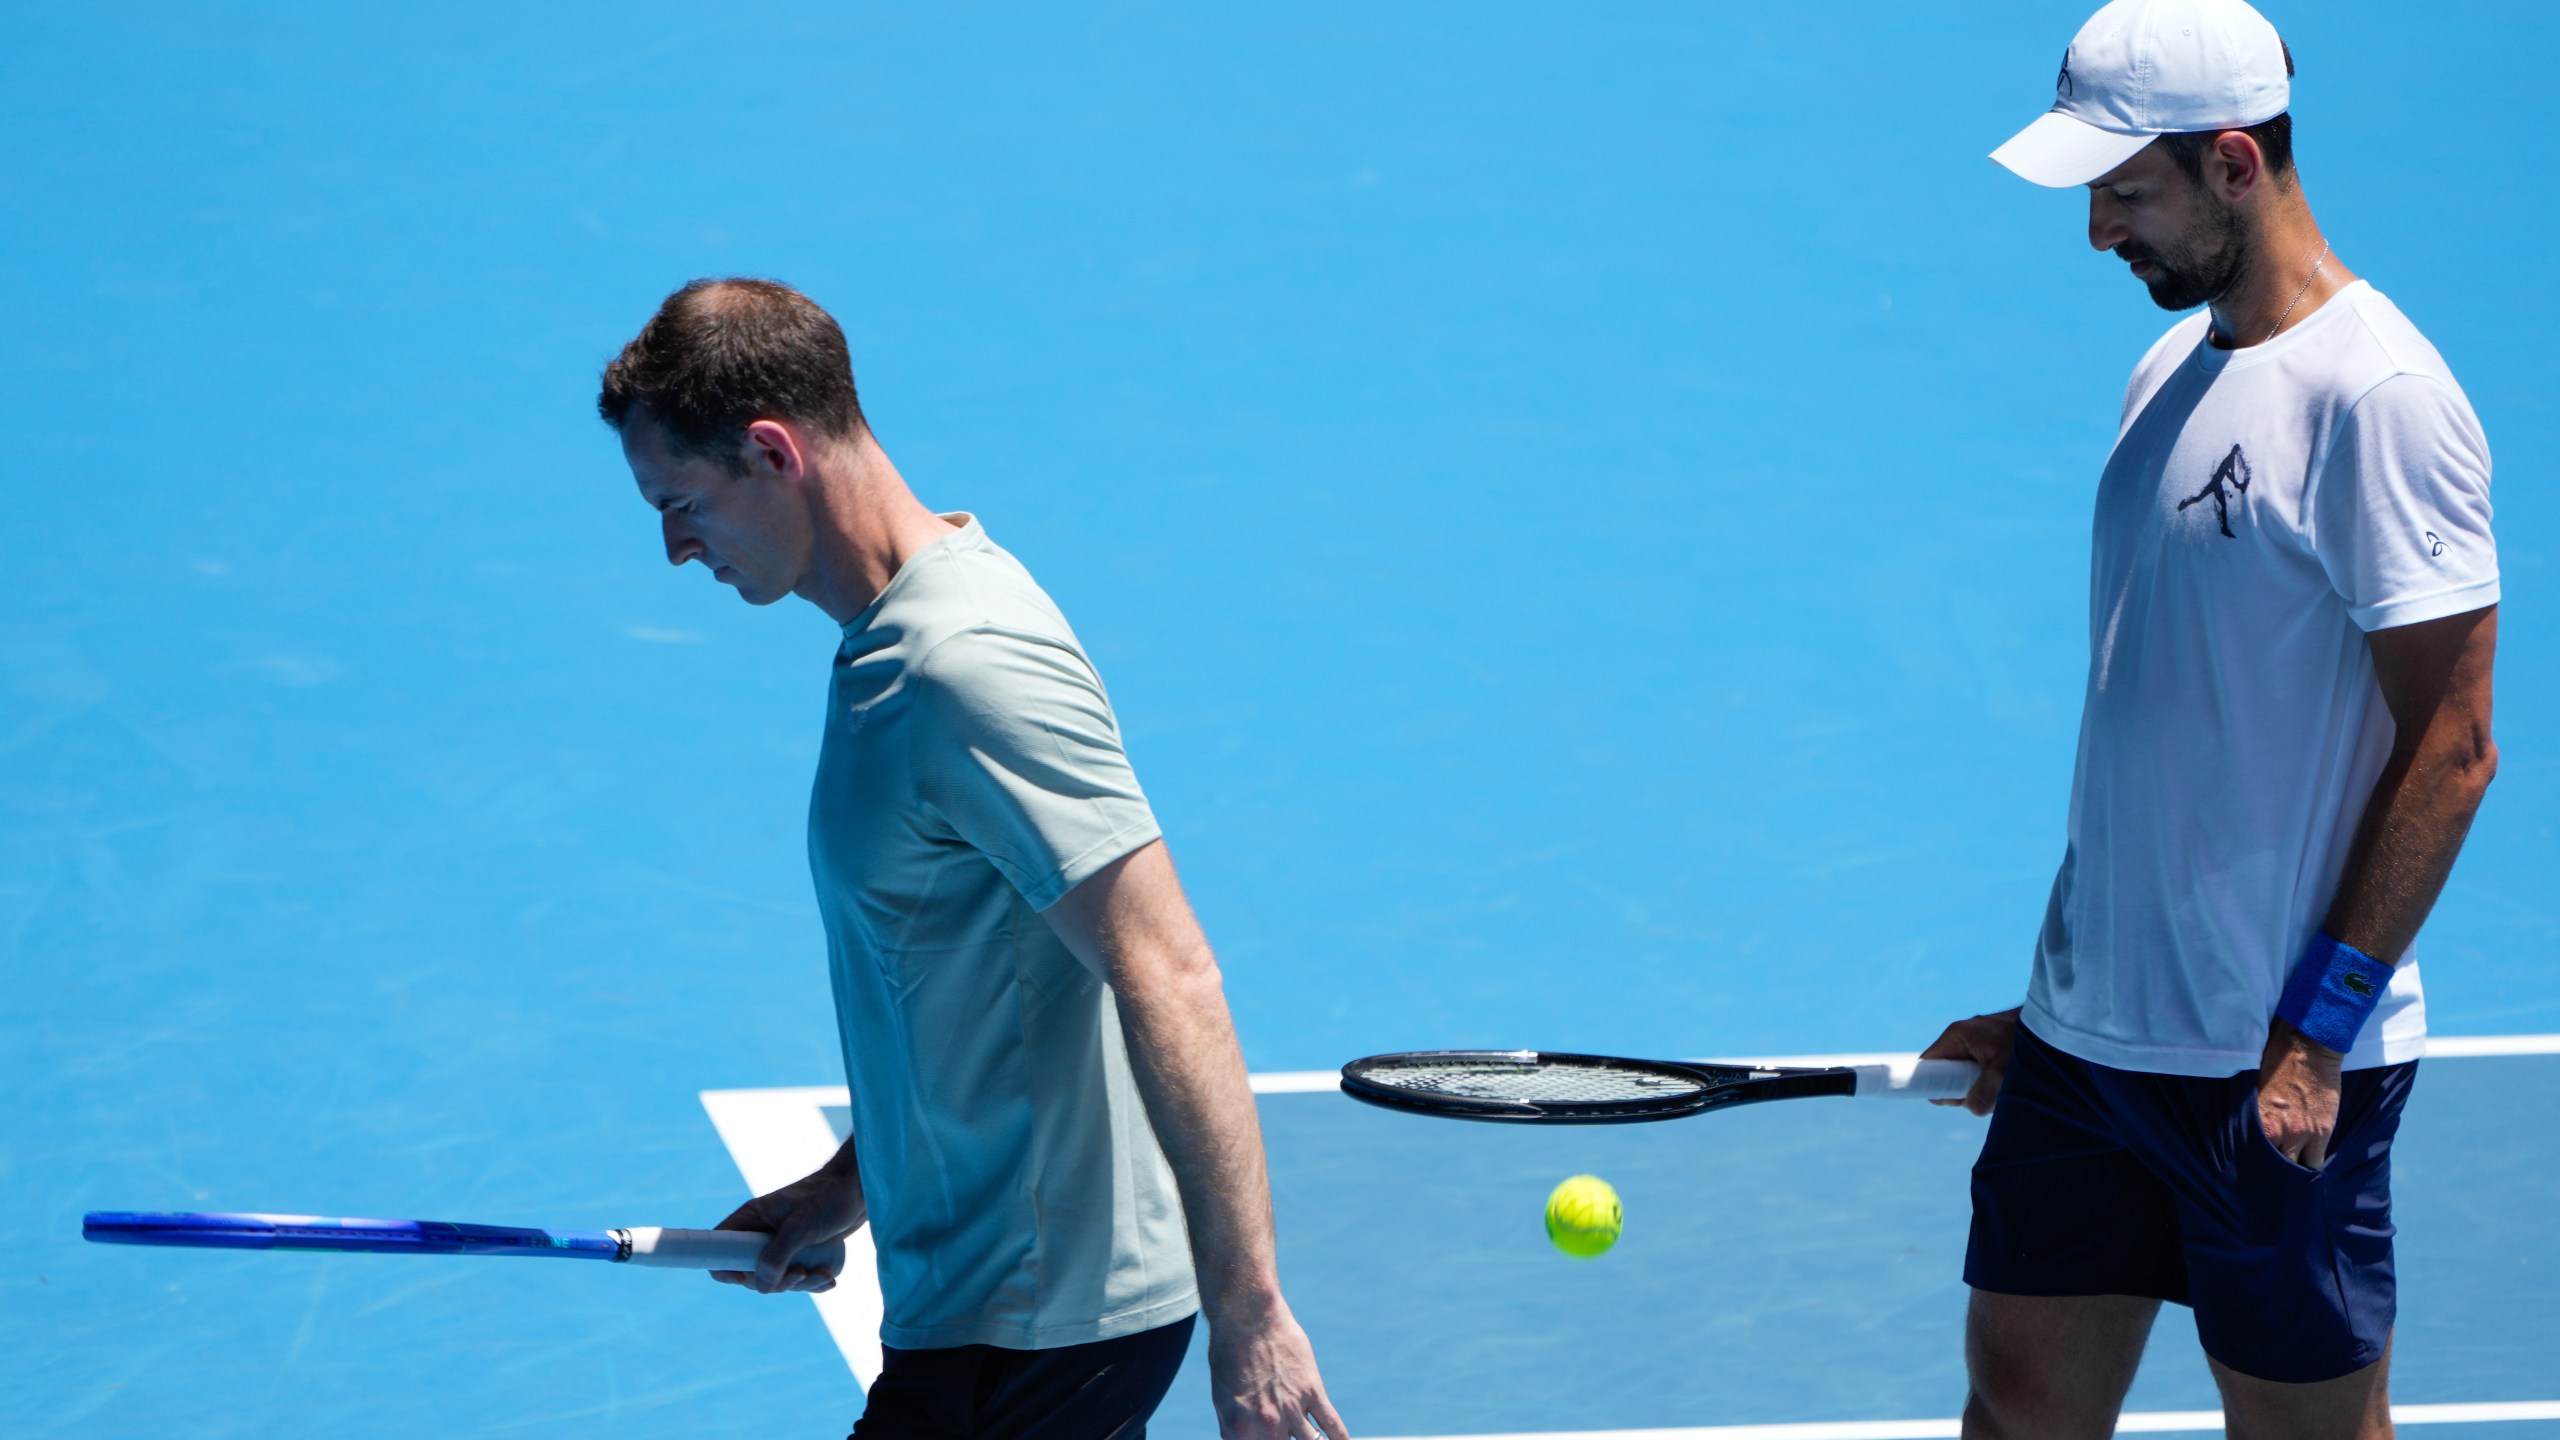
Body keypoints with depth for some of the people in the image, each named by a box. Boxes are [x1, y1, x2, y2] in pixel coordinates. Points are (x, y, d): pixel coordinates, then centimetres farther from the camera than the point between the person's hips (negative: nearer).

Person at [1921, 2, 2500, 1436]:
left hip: (2282, 1066, -8)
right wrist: (2062, 1000, 17)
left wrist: (2318, 1030, -18)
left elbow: (2450, 749, -17)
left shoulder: (2377, 397, -16)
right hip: (2091, 1035, 8)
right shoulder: (2175, 369, 11)